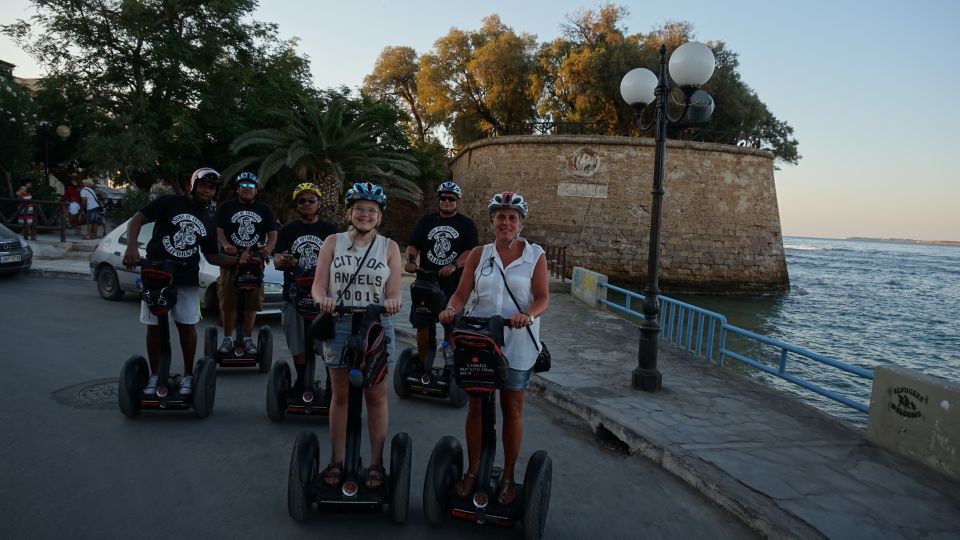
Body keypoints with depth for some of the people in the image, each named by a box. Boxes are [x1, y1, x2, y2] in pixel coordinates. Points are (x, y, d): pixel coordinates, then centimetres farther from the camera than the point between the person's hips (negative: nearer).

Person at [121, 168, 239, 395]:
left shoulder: (208, 222, 12)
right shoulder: (169, 203, -2)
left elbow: (211, 256, 15)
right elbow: (137, 219, -8)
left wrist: (238, 260, 0)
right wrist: (132, 246, -24)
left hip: (187, 280, 3)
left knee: (187, 325, 2)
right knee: (154, 325, 4)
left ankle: (188, 375, 15)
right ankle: (154, 375, 17)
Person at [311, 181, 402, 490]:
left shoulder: (389, 247, 3)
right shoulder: (333, 242, 4)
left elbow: (394, 292, -2)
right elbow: (318, 285, -2)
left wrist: (392, 302, -25)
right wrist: (323, 299, -24)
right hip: (339, 325, 1)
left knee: (376, 396, 5)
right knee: (339, 395, 9)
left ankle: (376, 463, 15)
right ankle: (337, 461, 21)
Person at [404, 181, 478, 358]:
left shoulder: (466, 224, 6)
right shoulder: (426, 221, 14)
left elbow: (471, 251, -6)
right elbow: (413, 245, 8)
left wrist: (454, 265, -24)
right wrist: (410, 260, -14)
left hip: (454, 284, -2)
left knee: (451, 327, 1)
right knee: (422, 325, 2)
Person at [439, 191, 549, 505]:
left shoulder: (535, 256, 0)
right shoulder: (479, 255, 4)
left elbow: (542, 297, -6)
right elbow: (462, 293, -1)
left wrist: (528, 315, -26)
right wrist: (451, 309, -22)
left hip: (517, 342, -1)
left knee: (512, 409, 7)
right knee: (476, 406, 9)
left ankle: (508, 476, 23)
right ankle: (472, 471, 25)